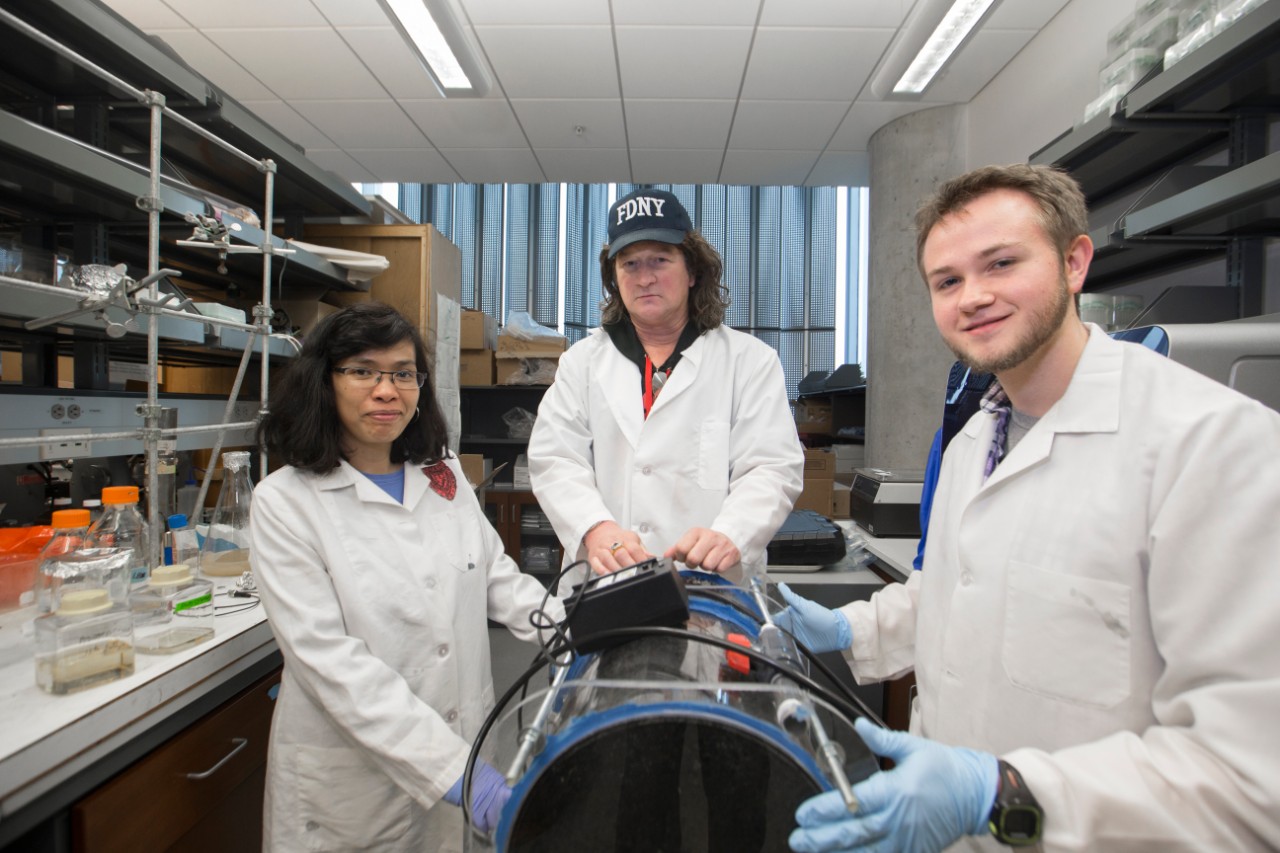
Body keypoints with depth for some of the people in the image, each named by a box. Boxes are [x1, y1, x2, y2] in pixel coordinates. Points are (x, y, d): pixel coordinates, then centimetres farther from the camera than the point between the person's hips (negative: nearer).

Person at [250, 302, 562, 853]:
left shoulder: (445, 476, 3)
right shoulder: (285, 502, -12)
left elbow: (500, 580, 4)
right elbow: (328, 658, -19)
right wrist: (451, 768, -25)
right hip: (351, 780, -4)